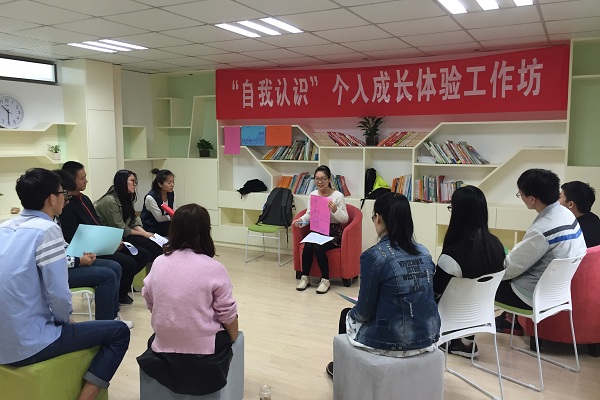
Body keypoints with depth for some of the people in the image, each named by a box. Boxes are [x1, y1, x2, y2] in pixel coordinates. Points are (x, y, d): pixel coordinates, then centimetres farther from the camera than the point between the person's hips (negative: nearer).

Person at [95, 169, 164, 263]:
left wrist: (145, 232, -12)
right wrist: (143, 234, -11)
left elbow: (133, 221, 6)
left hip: (122, 235, 8)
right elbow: (120, 229, -18)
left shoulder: (126, 198, 9)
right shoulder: (110, 201, -19)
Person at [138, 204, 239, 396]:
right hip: (202, 354, -4)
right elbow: (228, 316, -10)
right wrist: (232, 340, 9)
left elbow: (150, 304, 8)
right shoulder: (214, 268, -17)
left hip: (163, 350, 4)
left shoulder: (159, 263, -4)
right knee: (225, 334, 25)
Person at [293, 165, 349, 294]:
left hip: (333, 233, -4)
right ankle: (305, 278, -7)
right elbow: (309, 214, 12)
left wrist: (335, 210, -26)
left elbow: (345, 219, -7)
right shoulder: (313, 194, 6)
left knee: (318, 247, -30)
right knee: (308, 246, -26)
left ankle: (325, 280, -13)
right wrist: (301, 219, -9)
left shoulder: (338, 196, -8)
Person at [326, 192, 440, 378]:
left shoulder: (374, 255, -18)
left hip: (392, 341, -6)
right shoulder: (424, 252, 1)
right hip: (428, 338, 6)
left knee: (348, 316, 25)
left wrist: (353, 313, 12)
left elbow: (364, 311, -11)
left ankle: (344, 368, 47)